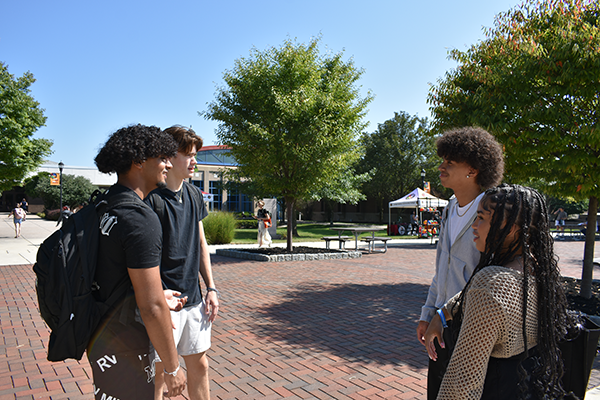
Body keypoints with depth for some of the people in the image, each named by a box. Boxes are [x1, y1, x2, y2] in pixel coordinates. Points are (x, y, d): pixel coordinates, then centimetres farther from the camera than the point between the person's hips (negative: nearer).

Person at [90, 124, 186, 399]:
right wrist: (172, 368, -15)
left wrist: (160, 295, 19)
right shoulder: (141, 219, -25)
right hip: (122, 350, -9)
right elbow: (152, 308, -25)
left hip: (100, 333, 9)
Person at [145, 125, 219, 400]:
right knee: (157, 372, 8)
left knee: (199, 365, 16)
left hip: (194, 300, 6)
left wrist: (211, 288, 10)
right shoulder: (151, 198, -15)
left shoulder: (194, 195, 7)